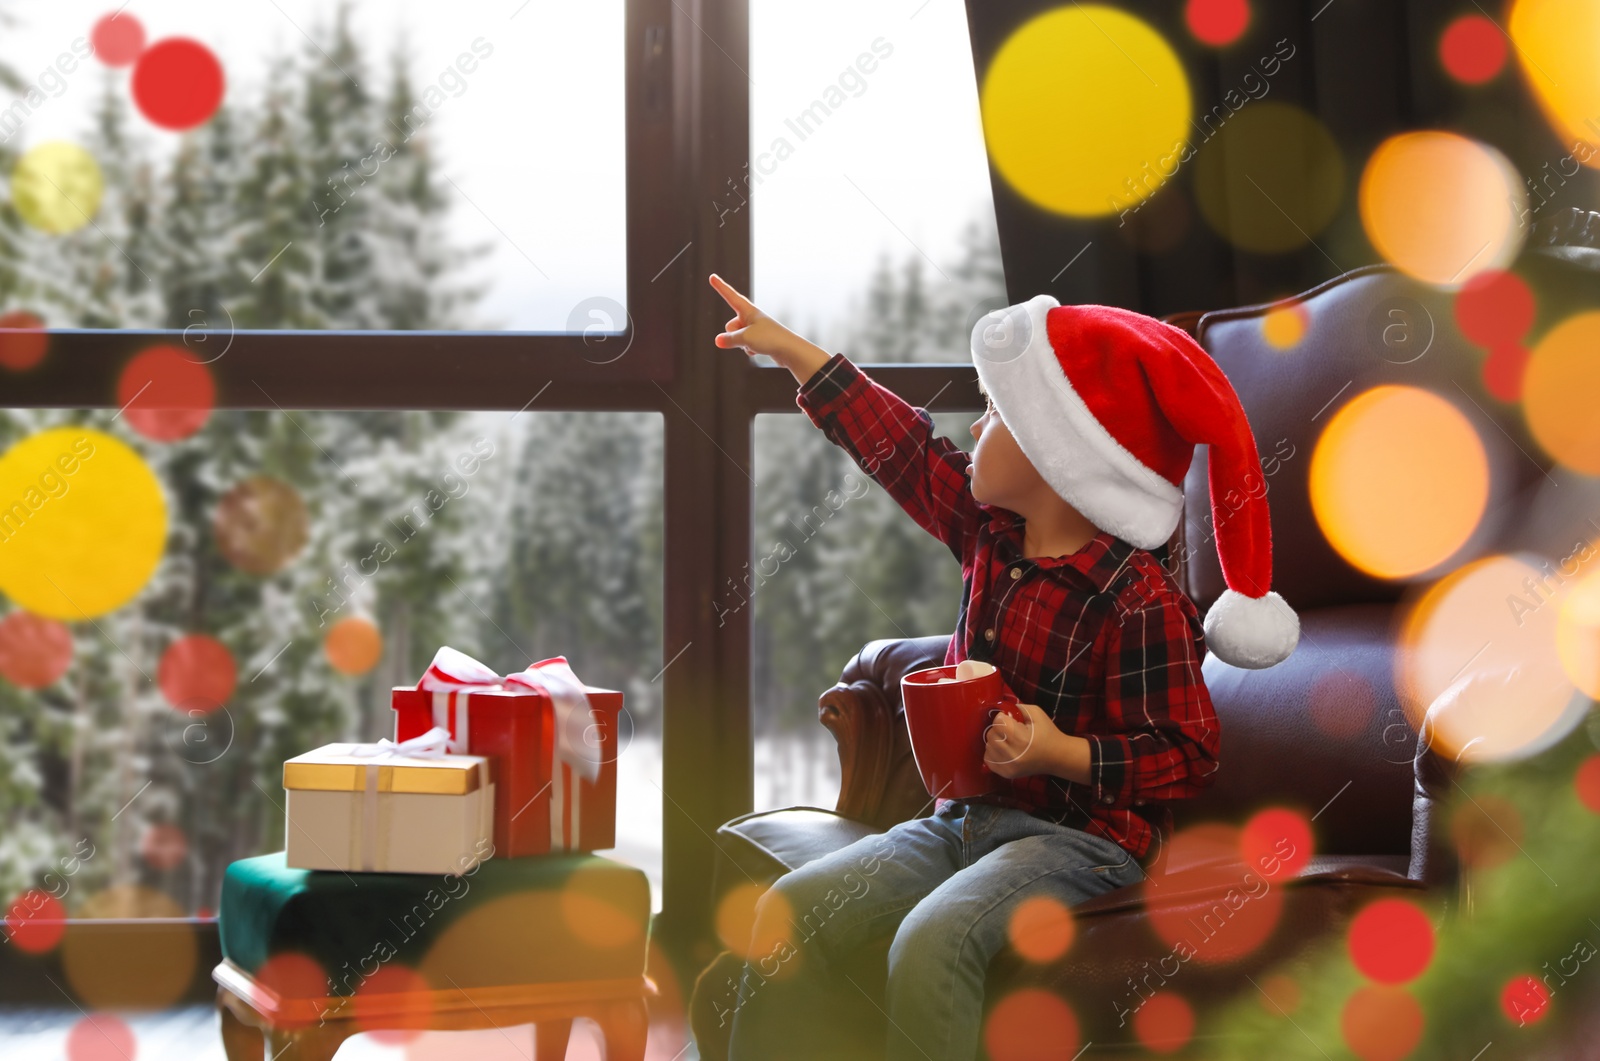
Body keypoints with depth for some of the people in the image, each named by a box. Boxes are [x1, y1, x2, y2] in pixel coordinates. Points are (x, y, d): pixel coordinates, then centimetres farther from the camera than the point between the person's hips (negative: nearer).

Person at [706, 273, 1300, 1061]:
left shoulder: (1140, 603, -16)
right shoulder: (990, 531, 7)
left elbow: (1188, 755, -14)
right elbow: (902, 447, 17)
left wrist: (1062, 754, -27)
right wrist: (792, 351, 21)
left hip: (1077, 836, -7)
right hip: (963, 818, 8)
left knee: (932, 943, -34)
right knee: (791, 909, -12)